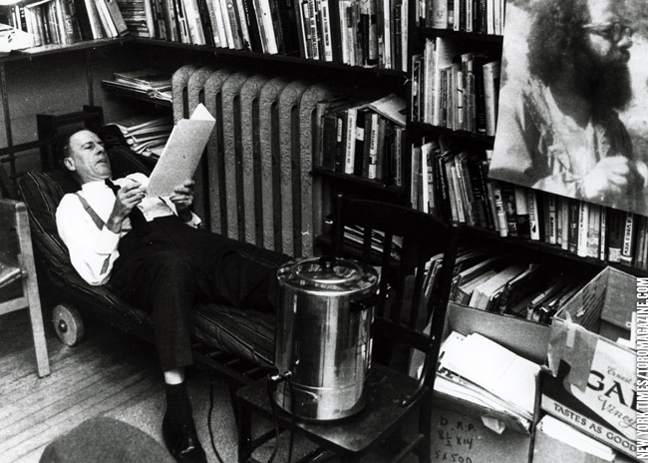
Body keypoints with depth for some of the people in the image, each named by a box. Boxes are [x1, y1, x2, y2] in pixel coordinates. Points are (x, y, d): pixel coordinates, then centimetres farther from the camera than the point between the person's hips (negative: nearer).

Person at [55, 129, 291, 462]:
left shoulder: (138, 179, 36)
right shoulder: (72, 205, 23)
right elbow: (93, 273, 5)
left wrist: (184, 208, 6)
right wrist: (116, 217, -6)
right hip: (133, 253, -4)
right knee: (173, 264, -43)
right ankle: (177, 404, -47)